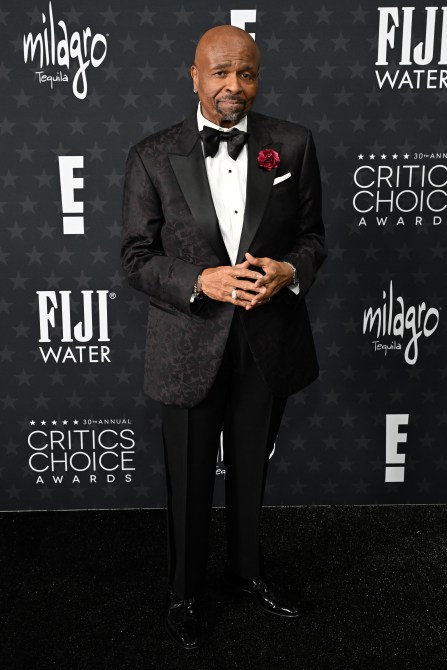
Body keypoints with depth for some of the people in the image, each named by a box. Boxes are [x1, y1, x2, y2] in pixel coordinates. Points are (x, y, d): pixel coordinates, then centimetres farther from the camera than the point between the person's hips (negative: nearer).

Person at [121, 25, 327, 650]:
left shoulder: (293, 144, -1)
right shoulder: (152, 156, -6)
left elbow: (312, 235, 5)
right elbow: (137, 257, -5)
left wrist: (290, 271, -17)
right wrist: (202, 281, -21)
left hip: (269, 341, 2)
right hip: (190, 344, -1)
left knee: (251, 471, 21)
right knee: (190, 482, 14)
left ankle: (247, 568, 48)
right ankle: (184, 592, 39)